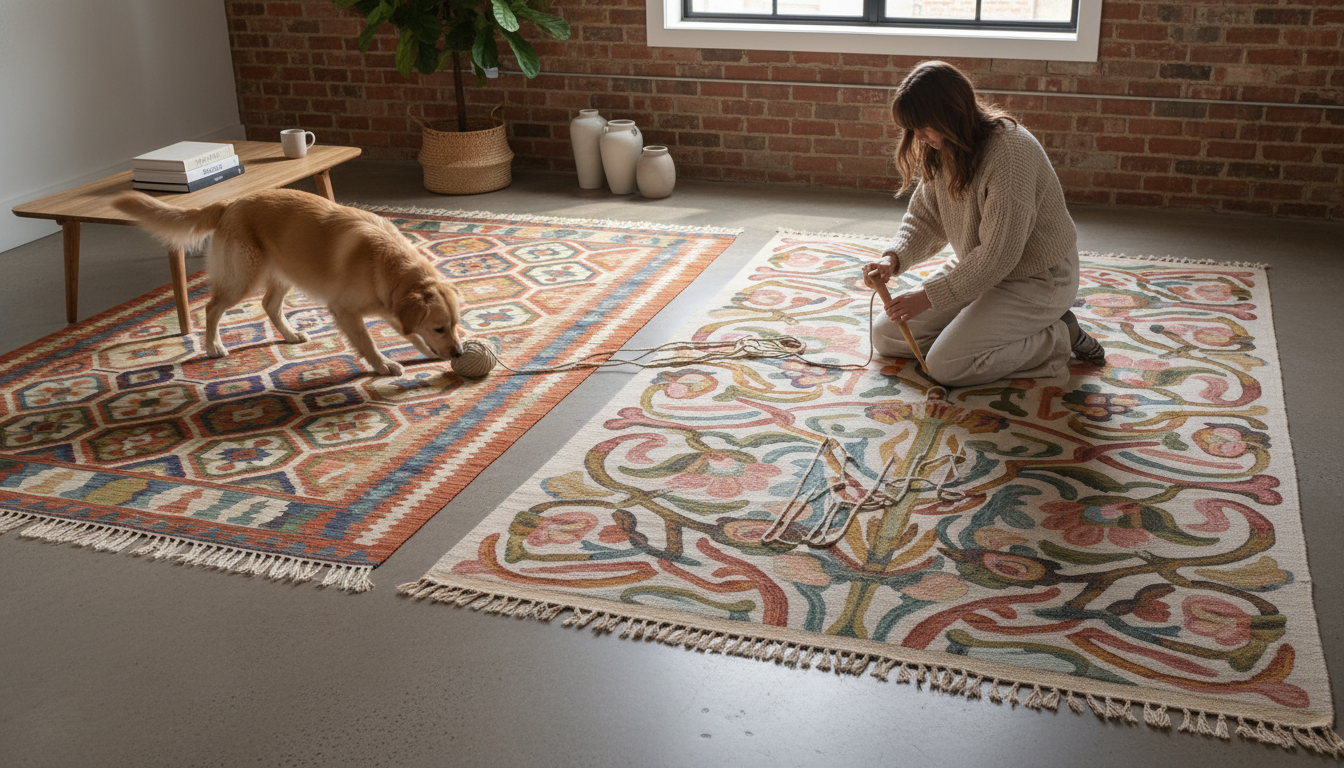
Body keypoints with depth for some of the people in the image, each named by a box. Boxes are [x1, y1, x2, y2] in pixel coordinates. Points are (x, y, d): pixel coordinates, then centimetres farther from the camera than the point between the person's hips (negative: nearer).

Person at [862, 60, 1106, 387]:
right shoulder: (942, 149, -3)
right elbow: (924, 217, 4)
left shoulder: (1010, 151, -30)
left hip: (1035, 280, -9)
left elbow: (999, 255, -30)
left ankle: (1058, 337, -3)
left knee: (946, 366, -22)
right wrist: (893, 258, -17)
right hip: (979, 271, 9)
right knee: (885, 336, 3)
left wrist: (928, 295, -26)